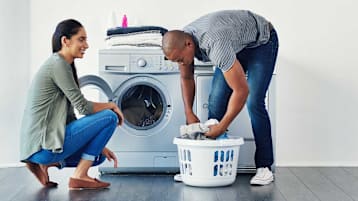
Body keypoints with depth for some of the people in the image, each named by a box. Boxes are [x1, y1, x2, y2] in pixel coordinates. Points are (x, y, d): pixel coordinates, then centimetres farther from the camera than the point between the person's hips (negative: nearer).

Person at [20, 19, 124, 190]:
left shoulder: (62, 65, 18)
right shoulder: (58, 64, -12)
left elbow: (69, 116, 19)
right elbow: (83, 107, -14)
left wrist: (99, 145, 15)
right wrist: (111, 105, 4)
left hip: (37, 146, 10)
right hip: (43, 144, -10)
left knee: (98, 155, 22)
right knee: (110, 117, -8)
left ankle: (44, 163, 10)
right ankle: (79, 176, -5)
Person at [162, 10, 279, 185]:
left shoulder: (215, 45, -42)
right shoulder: (181, 41, -17)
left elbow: (242, 90, -39)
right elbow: (186, 78, 4)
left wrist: (221, 127, -32)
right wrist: (189, 113, -5)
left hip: (261, 42, -7)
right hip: (236, 46, 8)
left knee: (253, 103, -19)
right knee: (216, 101, -4)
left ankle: (264, 167, -11)